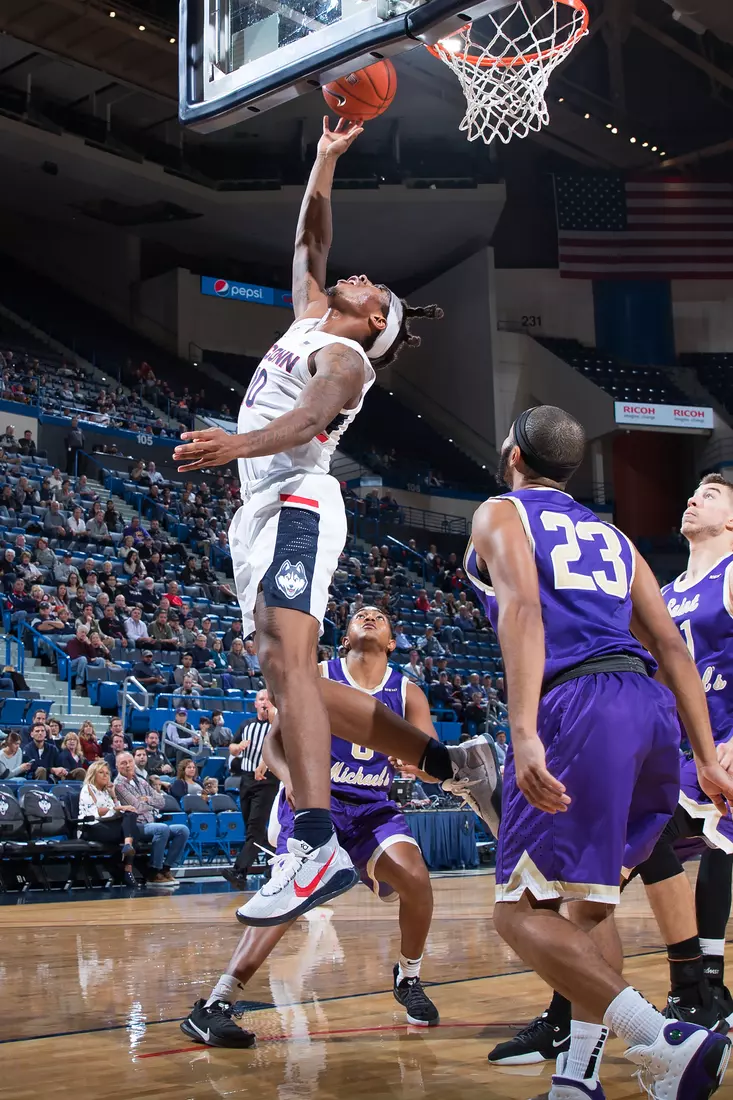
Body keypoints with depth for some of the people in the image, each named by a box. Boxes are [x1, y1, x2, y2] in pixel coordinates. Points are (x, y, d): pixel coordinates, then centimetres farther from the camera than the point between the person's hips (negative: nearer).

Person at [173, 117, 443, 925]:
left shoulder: (345, 357, -2)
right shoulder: (308, 318, 24)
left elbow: (311, 417, -23)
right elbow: (309, 240, 34)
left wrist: (239, 443, -41)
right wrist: (326, 157, 29)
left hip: (298, 503, -10)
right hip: (259, 509, 10)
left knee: (290, 661, -25)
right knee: (279, 671, 3)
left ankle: (319, 845, -36)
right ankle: (304, 834, 4)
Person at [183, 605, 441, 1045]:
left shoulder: (407, 693, 0)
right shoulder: (318, 678, -5)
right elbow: (275, 740, -9)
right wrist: (290, 776, -32)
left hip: (373, 805, 3)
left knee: (414, 876, -21)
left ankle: (409, 978, 10)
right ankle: (214, 1005, -28)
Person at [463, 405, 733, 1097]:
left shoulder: (500, 515, 11)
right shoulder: (610, 534, 28)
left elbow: (522, 611, -9)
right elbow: (669, 645, 21)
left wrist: (524, 733, -20)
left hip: (578, 706, -7)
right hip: (653, 710, 7)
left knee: (522, 910, -3)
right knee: (588, 898, 20)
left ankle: (664, 1043, -16)